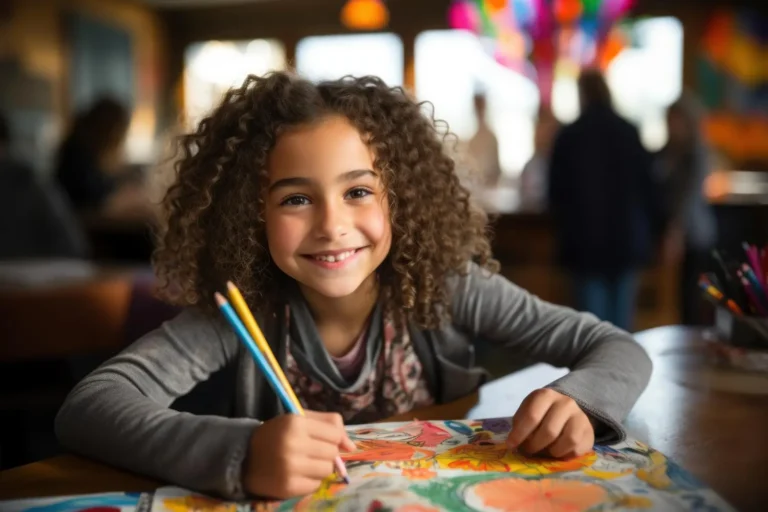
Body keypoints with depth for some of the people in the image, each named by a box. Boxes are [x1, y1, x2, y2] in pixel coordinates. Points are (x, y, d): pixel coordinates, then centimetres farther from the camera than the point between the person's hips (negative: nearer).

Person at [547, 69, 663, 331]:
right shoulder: (629, 133, 0)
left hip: (584, 241, -2)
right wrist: (649, 233, 12)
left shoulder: (568, 137, -5)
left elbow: (556, 193, 0)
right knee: (621, 321, 9)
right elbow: (648, 186, 3)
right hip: (626, 239, 2)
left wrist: (564, 233, 15)